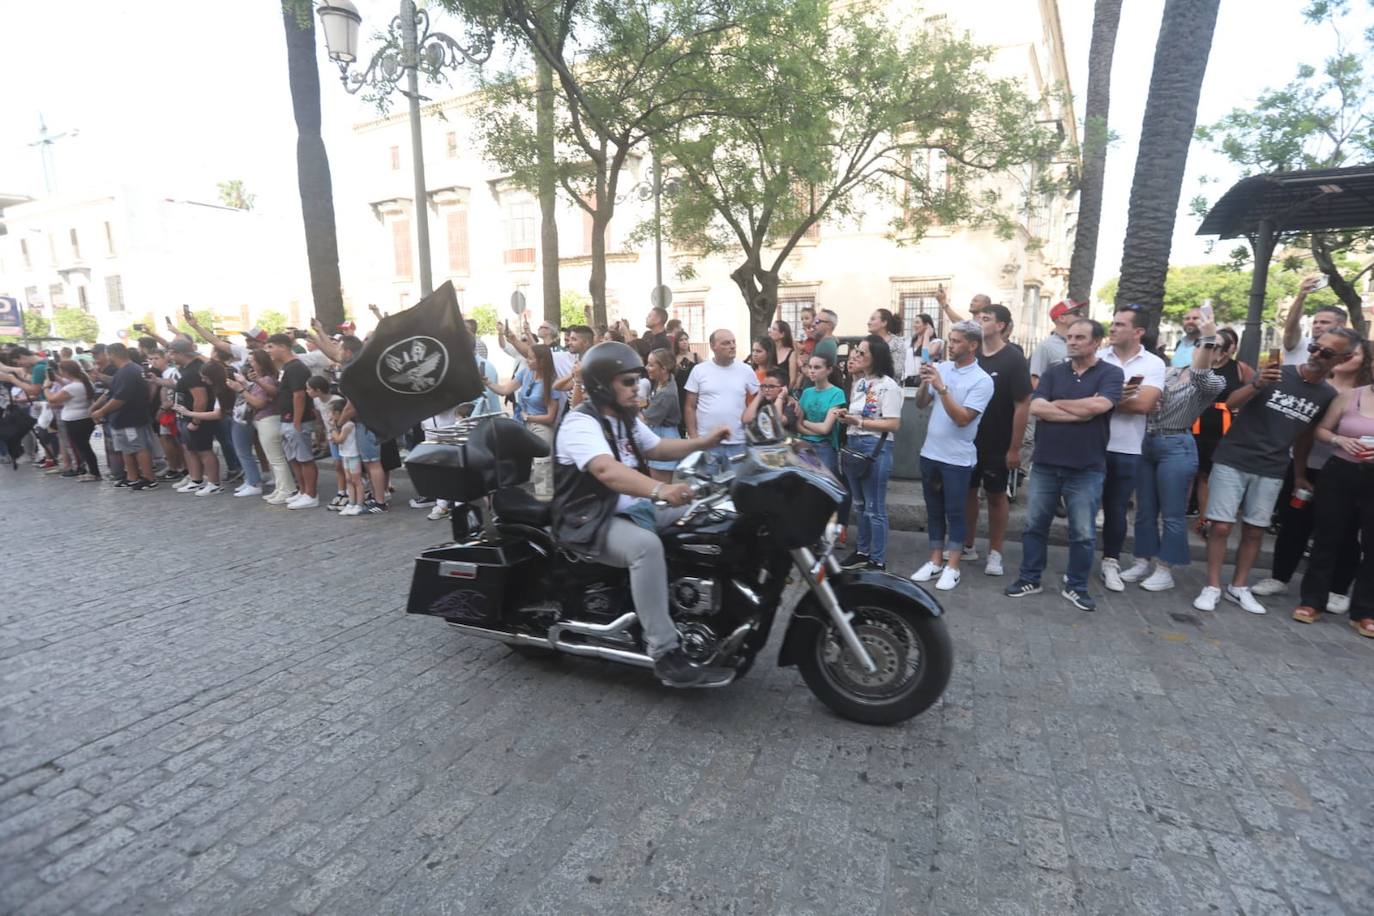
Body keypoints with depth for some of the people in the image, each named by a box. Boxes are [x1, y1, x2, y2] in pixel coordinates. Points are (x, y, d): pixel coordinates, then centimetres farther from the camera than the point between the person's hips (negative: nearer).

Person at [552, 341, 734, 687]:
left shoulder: (626, 419, 12)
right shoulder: (580, 423, -20)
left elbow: (657, 449, 26)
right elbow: (606, 470, -38)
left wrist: (703, 442, 12)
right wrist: (660, 490, -54)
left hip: (629, 510, 10)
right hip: (590, 522, -10)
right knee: (646, 545, -37)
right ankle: (666, 656, -34)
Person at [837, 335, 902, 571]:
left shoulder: (888, 385, -12)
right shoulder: (859, 382, 12)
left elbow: (894, 424, -17)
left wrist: (859, 422, -20)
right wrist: (845, 416, 0)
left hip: (876, 449, -8)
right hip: (853, 446, 8)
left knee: (874, 508, -1)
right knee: (859, 505, 17)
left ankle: (878, 561, 10)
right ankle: (862, 551, 30)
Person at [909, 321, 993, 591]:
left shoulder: (982, 381, -11)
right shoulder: (941, 368, 3)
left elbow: (963, 419, -20)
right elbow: (920, 404, 7)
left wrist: (941, 388, -24)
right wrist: (925, 383, -12)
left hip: (957, 458, -5)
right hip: (930, 453, 5)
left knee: (954, 513, 4)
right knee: (934, 511, 14)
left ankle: (952, 567, 16)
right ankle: (935, 561, 26)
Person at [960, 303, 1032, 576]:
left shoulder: (1014, 359, -11)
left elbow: (1023, 405, -13)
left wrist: (1014, 448, -15)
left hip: (998, 444, -4)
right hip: (968, 439, 4)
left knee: (996, 495, 8)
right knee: (967, 491, 11)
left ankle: (995, 553, 19)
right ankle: (967, 546, 26)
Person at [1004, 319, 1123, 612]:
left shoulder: (1110, 374, -2)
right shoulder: (1053, 372, 6)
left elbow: (1098, 405, -21)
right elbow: (1035, 408, -9)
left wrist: (1057, 403, -7)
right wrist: (1081, 411, -14)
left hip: (1087, 468, -3)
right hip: (1045, 463, 3)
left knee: (1083, 533, 6)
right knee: (1034, 525, 10)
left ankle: (1076, 587, 22)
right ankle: (1029, 579, 24)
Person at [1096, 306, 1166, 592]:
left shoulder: (1153, 364, -2)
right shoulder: (1098, 358, 1)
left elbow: (1143, 404, -15)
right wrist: (1121, 397, -16)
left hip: (1126, 450, 0)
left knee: (1116, 509, 10)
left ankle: (1110, 562, 25)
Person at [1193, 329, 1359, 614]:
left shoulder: (1328, 396, 7)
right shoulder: (1277, 374, -4)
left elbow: (1307, 436, 16)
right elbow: (1231, 404, -10)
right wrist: (1257, 385, -29)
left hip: (1271, 471, 4)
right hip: (1233, 461, -4)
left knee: (1254, 531, 8)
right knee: (1221, 526, -6)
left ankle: (1238, 587, 20)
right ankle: (1212, 587, 4)